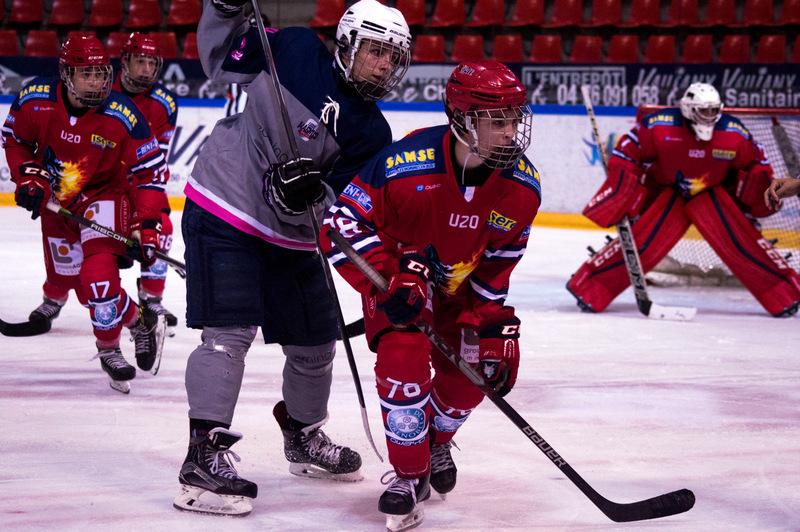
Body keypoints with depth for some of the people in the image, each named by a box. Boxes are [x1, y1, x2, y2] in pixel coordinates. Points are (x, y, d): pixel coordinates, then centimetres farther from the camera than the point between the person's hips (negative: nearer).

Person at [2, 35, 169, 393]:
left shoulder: (123, 116, -26)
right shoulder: (35, 101, -18)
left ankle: (110, 349, 0)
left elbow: (151, 172, -17)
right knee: (66, 276, 7)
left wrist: (146, 225, -21)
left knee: (98, 272, -22)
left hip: (104, 194, -4)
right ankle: (139, 321, 27)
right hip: (55, 199, 4)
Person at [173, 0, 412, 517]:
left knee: (316, 343, 14)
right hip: (222, 214, -5)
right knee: (230, 333, -18)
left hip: (292, 237, 5)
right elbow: (222, 59, 6)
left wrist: (311, 193, -29)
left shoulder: (372, 134, -2)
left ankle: (304, 436, 39)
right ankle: (203, 455, -17)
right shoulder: (293, 50, -9)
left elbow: (344, 207, -9)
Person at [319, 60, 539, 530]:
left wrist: (495, 324, -11)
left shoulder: (523, 186, -19)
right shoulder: (405, 164, -34)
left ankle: (436, 441, 30)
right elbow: (342, 224, -27)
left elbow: (498, 264, -5)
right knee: (404, 356, -25)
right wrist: (389, 280, -35)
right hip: (398, 278, -4)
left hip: (459, 285, 5)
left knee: (484, 363, -5)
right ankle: (409, 475, -7)